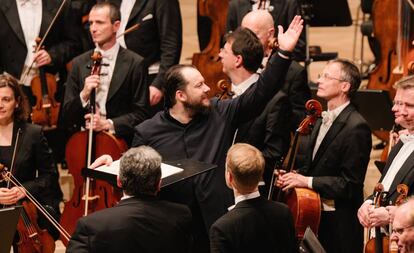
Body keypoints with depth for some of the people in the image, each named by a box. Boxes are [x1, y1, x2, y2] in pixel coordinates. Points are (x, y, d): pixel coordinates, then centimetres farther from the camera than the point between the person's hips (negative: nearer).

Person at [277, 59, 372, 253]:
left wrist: (307, 181, -21)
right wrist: (293, 176, 0)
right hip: (312, 217, 8)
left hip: (338, 223, -8)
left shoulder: (356, 127, -16)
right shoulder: (322, 119, 11)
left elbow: (350, 184, -19)